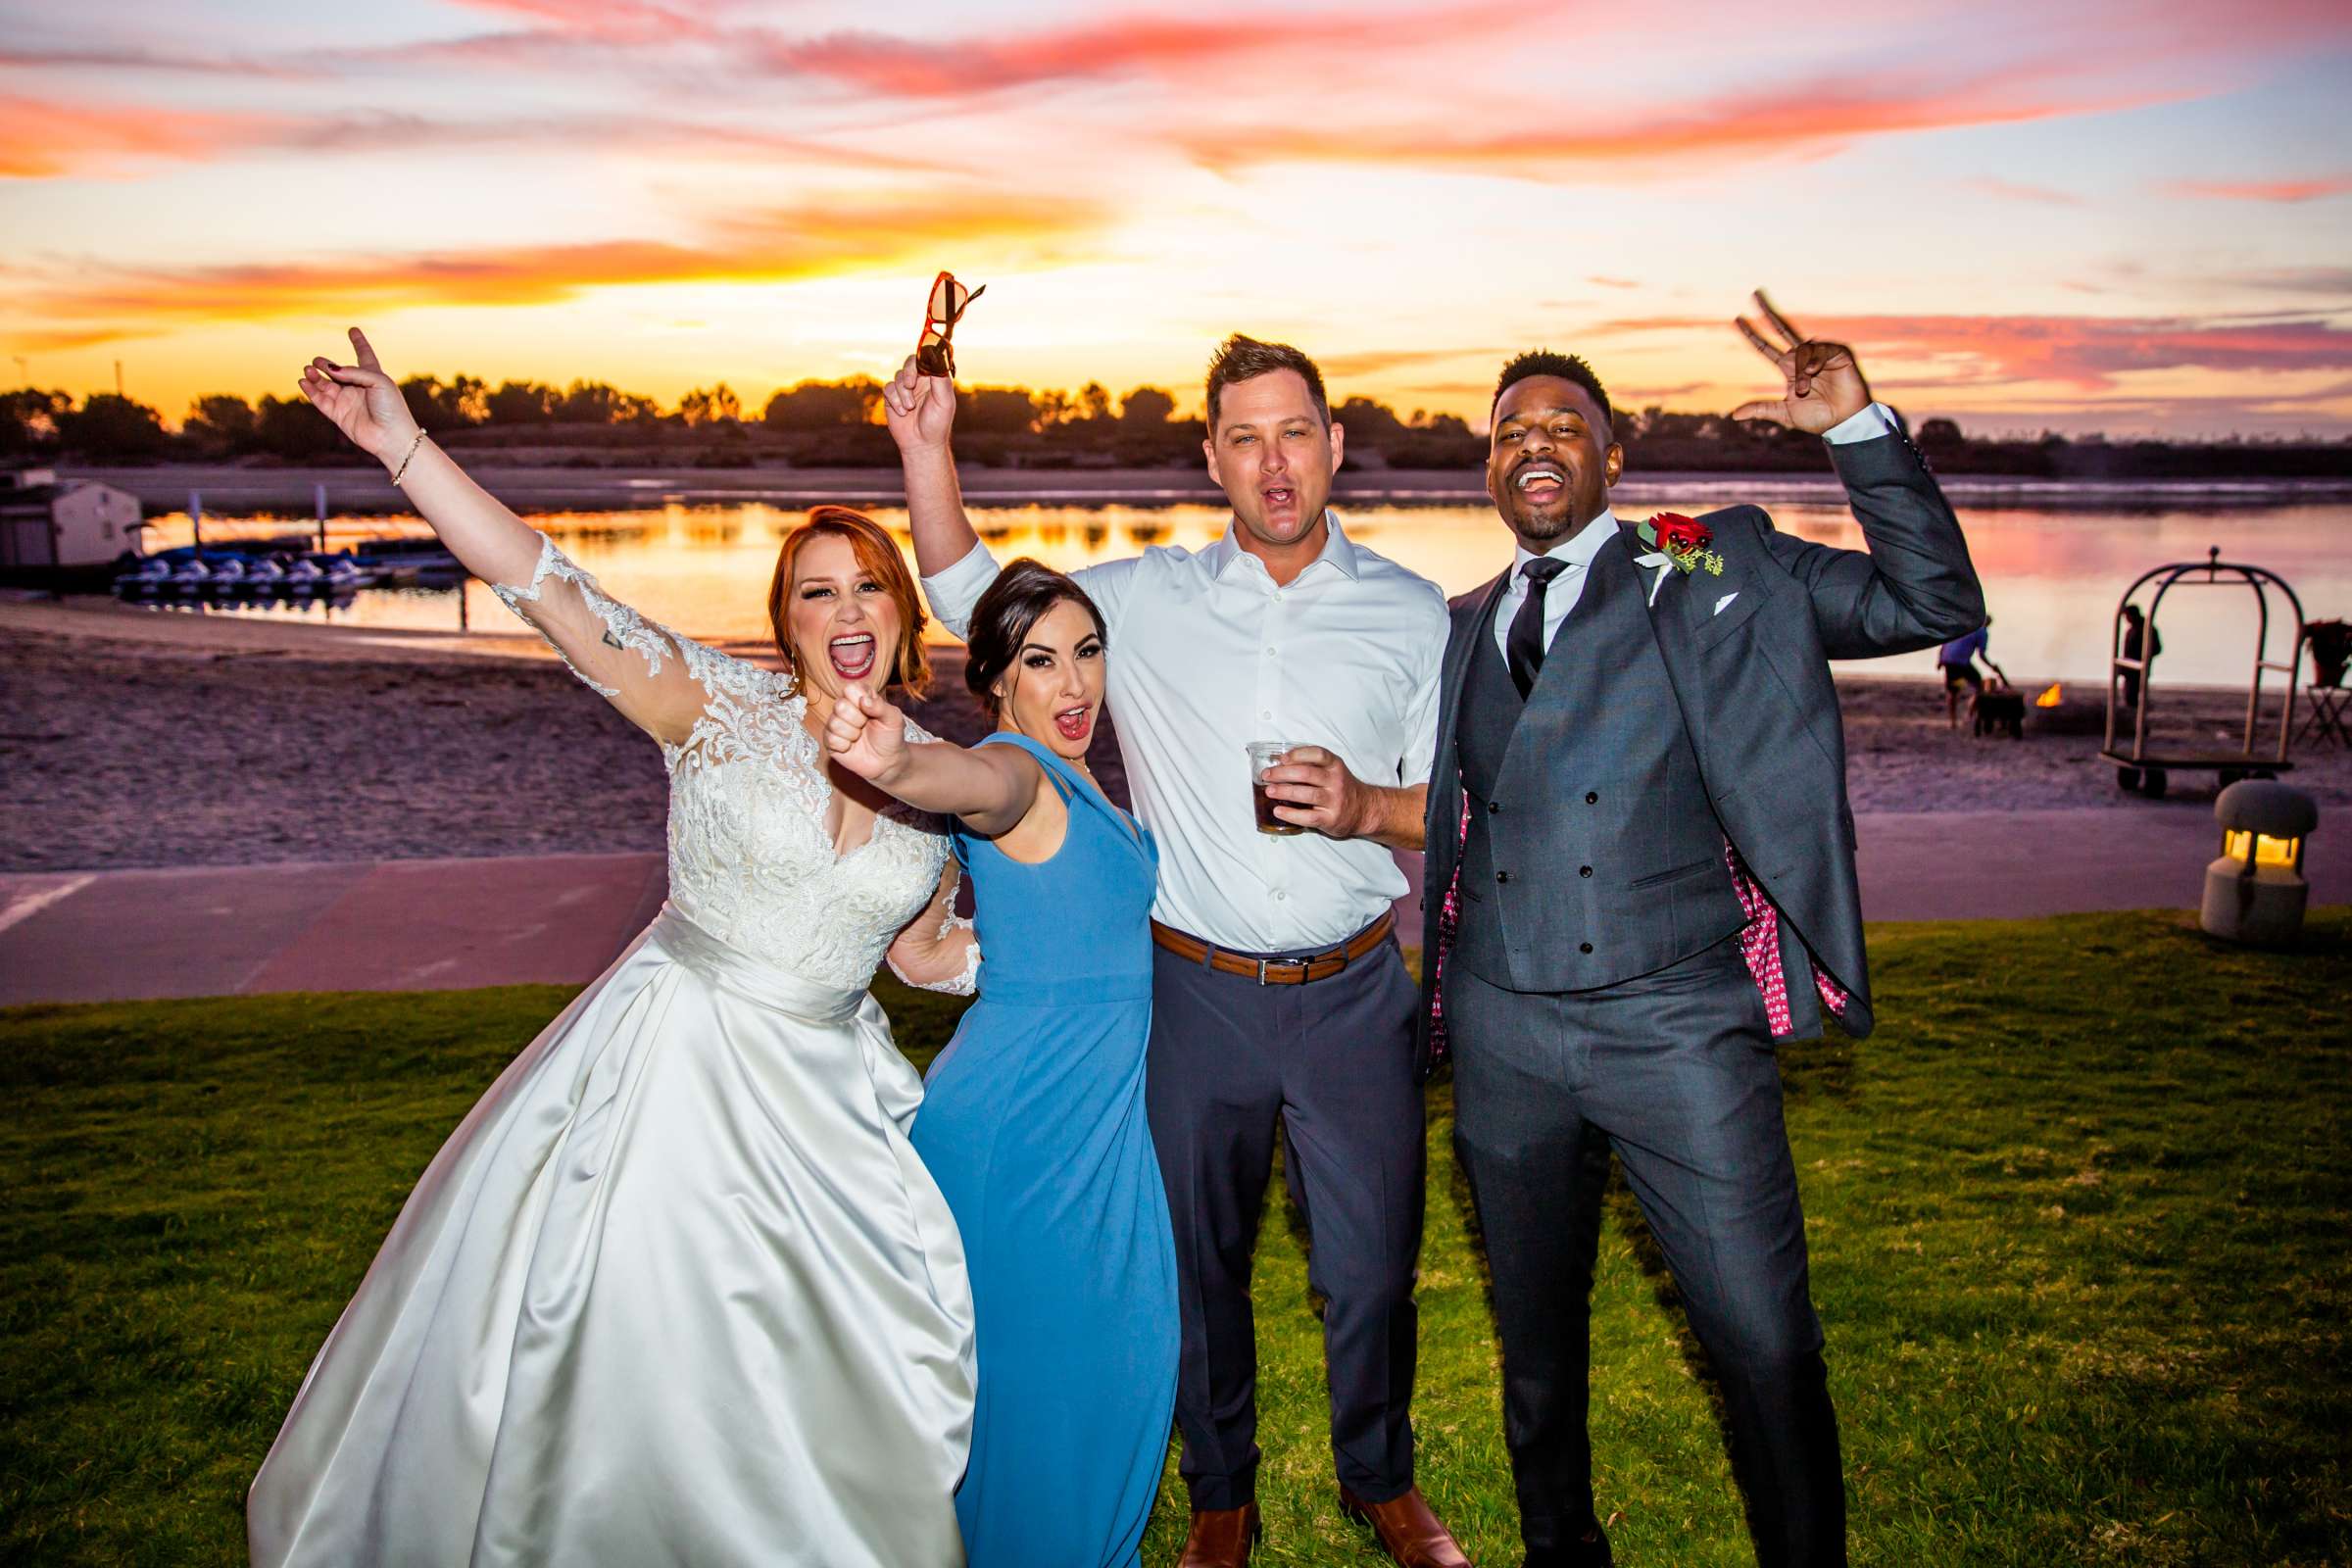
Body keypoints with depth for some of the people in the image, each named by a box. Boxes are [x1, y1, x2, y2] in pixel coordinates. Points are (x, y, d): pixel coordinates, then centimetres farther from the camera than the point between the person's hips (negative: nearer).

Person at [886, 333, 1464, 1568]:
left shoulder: (1414, 614, 2)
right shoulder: (1147, 598, 2)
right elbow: (974, 600, 11)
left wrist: (1367, 807, -16)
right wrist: (927, 450, 0)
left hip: (1353, 995, 0)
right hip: (1195, 991, 0)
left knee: (1372, 1267, 9)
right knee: (1199, 1264, 13)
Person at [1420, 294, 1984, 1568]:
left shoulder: (1717, 574, 3)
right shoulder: (1461, 628, 12)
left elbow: (1935, 606, -5)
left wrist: (1859, 430, -13)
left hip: (1676, 1027, -3)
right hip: (1505, 1031, 4)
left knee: (1766, 1345, -2)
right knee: (1535, 1333, 19)